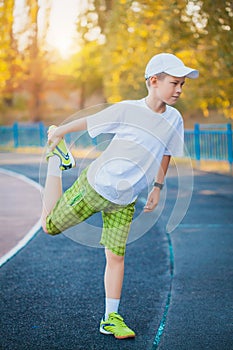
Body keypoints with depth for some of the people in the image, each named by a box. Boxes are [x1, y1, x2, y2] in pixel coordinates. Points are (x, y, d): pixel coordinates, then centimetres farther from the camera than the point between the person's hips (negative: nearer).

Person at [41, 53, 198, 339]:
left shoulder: (174, 119, -3)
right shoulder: (127, 110, -17)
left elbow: (166, 154, 13)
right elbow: (88, 121, -4)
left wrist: (157, 188, 14)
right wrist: (59, 131, 8)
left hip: (124, 202, 3)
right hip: (93, 186, -3)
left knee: (116, 255, -2)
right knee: (50, 226, 9)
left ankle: (110, 318, 9)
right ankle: (56, 159, 27)